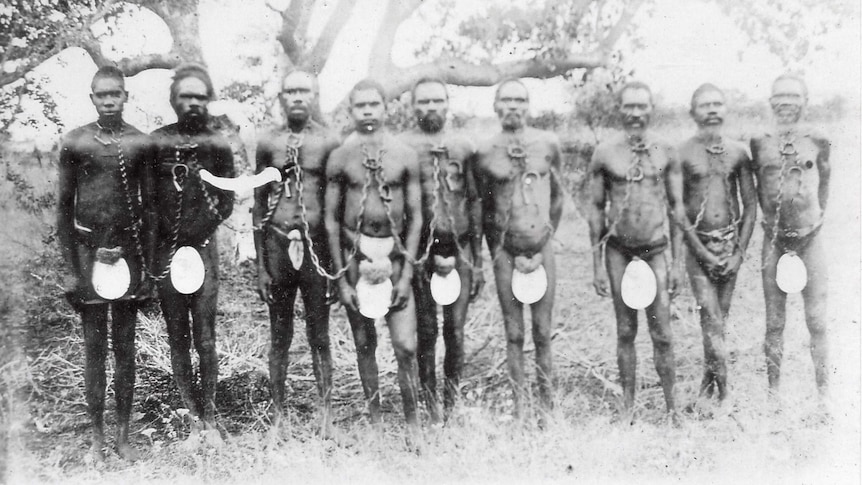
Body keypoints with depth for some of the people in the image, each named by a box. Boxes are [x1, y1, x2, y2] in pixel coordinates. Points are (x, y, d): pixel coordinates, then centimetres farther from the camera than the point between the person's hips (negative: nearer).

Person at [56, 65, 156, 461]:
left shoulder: (140, 144, 1)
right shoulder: (74, 142, -1)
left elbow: (149, 207, 5)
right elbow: (64, 207, 2)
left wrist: (149, 266, 1)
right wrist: (70, 269, -2)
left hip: (128, 249, 1)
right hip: (87, 248, -1)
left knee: (125, 346, 7)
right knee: (94, 346, 5)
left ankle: (123, 435, 18)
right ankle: (97, 437, 16)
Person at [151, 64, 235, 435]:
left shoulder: (218, 146, 6)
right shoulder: (155, 142, 4)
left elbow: (227, 202, 7)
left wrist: (198, 236, -3)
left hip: (204, 248, 0)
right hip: (165, 250, 1)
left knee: (205, 339, 0)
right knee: (177, 339, 5)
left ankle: (208, 416, 9)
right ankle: (195, 416, 13)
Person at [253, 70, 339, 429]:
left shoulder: (329, 143, 2)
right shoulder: (268, 144, 7)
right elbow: (258, 207, 9)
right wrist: (260, 266, 5)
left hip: (316, 244, -1)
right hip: (277, 243, 2)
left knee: (320, 337, 5)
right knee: (280, 337, 9)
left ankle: (327, 416, 12)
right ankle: (278, 414, 17)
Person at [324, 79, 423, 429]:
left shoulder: (405, 156, 1)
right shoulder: (340, 157, 0)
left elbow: (415, 217, 2)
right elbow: (331, 219, 1)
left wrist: (406, 274, -4)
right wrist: (341, 279, -3)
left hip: (395, 252, 0)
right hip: (354, 252, 0)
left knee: (405, 345, -5)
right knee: (364, 343, 9)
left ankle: (412, 421, 11)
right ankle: (375, 419, 22)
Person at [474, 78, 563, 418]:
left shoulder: (548, 144, 2)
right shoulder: (485, 152, -1)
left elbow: (557, 198, 10)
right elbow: (482, 208, 7)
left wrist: (543, 246, 5)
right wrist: (498, 253, 6)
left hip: (541, 247, 1)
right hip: (505, 249, -1)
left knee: (543, 333, 5)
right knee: (514, 334, 4)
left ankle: (547, 406, 16)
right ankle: (519, 407, 14)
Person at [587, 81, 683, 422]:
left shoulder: (665, 152, 1)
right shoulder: (604, 153, 0)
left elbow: (677, 208, 5)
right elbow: (596, 208, 3)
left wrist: (677, 261, 2)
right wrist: (597, 264, 1)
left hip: (655, 250, 0)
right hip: (617, 251, 0)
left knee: (662, 335, -1)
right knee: (625, 331, 8)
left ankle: (671, 408, 11)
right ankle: (628, 405, 19)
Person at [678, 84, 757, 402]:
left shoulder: (737, 152, 5)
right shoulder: (682, 154, -5)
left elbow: (751, 204, 7)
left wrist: (740, 251, -2)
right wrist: (703, 252, -9)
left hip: (731, 242, 3)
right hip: (698, 244, -3)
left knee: (720, 316, 9)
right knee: (711, 317, -12)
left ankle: (709, 380, 22)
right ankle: (721, 382, -8)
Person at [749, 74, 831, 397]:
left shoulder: (817, 142, 2)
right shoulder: (759, 143, 3)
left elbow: (824, 187, 12)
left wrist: (814, 220, 9)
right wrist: (773, 218, 8)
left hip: (810, 237, 0)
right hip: (774, 239, 1)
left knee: (817, 321, 0)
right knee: (774, 322, 5)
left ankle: (823, 391, 11)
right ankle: (773, 389, 15)